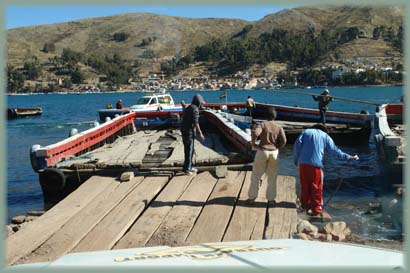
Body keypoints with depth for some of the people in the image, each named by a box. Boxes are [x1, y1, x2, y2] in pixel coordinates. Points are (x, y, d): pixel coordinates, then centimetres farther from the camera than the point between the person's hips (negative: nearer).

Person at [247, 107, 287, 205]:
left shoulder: (262, 125, -5)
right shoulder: (279, 127, 3)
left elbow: (255, 133, -24)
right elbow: (284, 140, -8)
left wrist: (253, 144, -8)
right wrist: (277, 148, 8)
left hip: (262, 151, -2)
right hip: (274, 152, 2)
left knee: (256, 176, 8)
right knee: (272, 177, 13)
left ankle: (251, 198, 12)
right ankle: (271, 199, 16)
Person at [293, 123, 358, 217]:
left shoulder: (306, 132, 17)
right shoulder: (325, 136, 14)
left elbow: (297, 144, 4)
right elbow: (334, 149, 9)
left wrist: (296, 159, 10)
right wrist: (348, 157, 16)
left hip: (303, 163, 2)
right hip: (316, 164, -2)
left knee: (305, 185, 14)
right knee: (316, 188, 5)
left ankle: (305, 205, 22)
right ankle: (316, 209, 7)